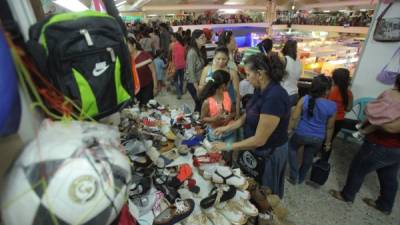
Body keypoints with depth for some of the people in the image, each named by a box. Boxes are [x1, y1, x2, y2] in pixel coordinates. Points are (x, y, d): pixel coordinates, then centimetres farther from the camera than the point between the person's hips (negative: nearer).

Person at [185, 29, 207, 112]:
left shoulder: (200, 51, 6)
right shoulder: (192, 52, -20)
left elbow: (202, 68, 9)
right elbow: (191, 72, -21)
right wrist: (197, 88, -19)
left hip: (199, 82, 8)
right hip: (193, 84, -8)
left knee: (200, 104, 14)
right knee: (200, 104, 0)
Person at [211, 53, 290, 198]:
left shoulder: (274, 97, -33)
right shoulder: (261, 90, -4)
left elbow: (259, 140, -29)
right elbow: (249, 115, 8)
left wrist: (228, 146, -21)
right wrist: (227, 127, -1)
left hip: (269, 153, -8)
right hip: (257, 148, 8)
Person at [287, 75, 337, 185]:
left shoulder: (304, 99, -16)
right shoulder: (332, 106, -11)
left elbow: (294, 117, -11)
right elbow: (330, 127, -1)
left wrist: (289, 129, 3)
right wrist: (328, 141, 12)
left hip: (302, 134, -1)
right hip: (318, 138, 2)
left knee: (292, 149, 25)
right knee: (308, 158, 21)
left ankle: (294, 176, 25)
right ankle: (301, 178, 43)